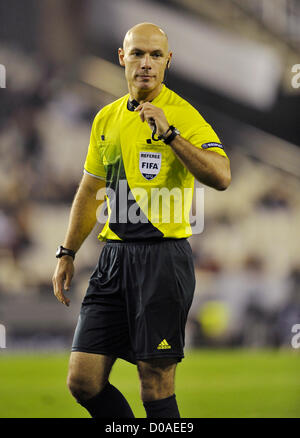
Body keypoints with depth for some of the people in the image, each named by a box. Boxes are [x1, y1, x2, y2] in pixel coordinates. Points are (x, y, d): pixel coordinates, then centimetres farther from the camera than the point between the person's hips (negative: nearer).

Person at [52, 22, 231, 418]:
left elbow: (221, 177, -20)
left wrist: (169, 133, -26)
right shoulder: (107, 118, 15)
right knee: (83, 381, 1)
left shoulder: (182, 114, -5)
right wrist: (67, 254, 22)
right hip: (114, 256, 6)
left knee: (156, 388, -5)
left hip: (163, 256, -6)